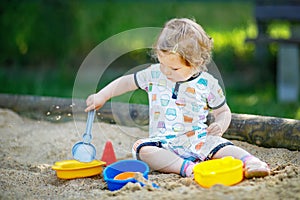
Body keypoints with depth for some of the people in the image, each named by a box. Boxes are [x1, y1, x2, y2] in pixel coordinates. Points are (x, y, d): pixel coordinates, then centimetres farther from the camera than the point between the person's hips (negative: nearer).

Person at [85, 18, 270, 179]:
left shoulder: (208, 84, -1)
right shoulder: (154, 74, 3)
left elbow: (223, 111, 11)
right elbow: (127, 81, 16)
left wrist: (220, 125, -12)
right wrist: (101, 97, 7)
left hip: (199, 139, -1)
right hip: (163, 142, 1)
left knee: (221, 146, -30)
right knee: (143, 150, -31)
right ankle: (188, 168, -46)